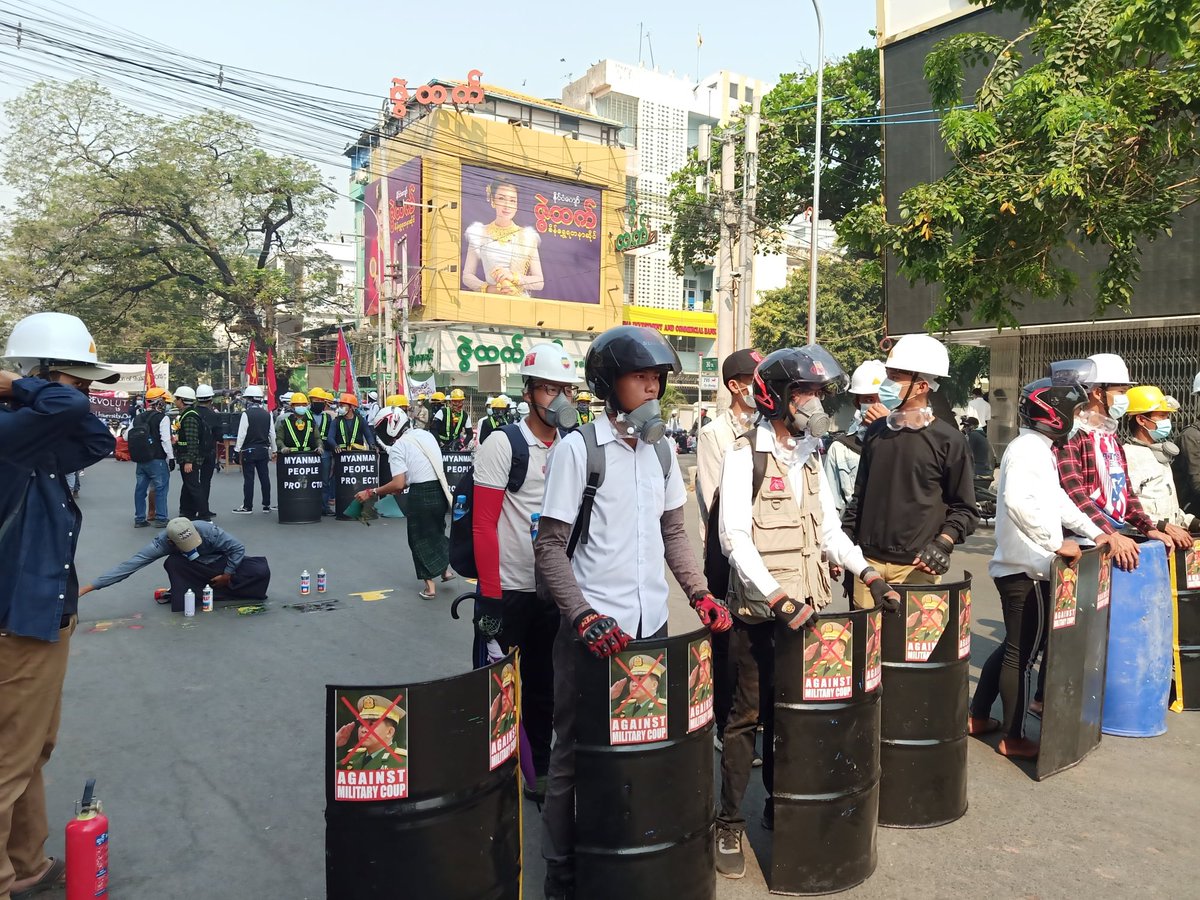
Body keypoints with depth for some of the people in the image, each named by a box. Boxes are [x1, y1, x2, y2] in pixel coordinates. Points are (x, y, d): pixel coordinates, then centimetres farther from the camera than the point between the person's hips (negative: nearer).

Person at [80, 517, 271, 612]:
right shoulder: (162, 542, -30)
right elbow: (129, 565, -31)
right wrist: (89, 587, -35)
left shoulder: (207, 530, -34)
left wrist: (227, 575, -14)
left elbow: (239, 548, -23)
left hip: (221, 564, 0)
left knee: (261, 571, -25)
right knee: (172, 563, -34)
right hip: (194, 570, 1)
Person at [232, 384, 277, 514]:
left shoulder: (246, 414, -10)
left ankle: (247, 506, 4)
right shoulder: (267, 414, 5)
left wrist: (238, 449, -4)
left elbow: (242, 434, -12)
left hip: (249, 450, -5)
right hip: (263, 450, 5)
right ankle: (267, 505, 11)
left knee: (248, 478, 0)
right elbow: (272, 434, 8)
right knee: (264, 477, 7)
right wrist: (273, 450, 15)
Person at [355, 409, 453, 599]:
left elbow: (398, 484, -16)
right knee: (437, 530, 27)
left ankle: (430, 585, 13)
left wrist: (372, 493, -7)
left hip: (421, 494, -6)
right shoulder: (427, 435, 10)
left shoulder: (397, 447, -9)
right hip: (440, 489, 6)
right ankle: (445, 569, 28)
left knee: (419, 537, 10)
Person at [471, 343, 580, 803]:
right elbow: (483, 525, -13)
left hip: (554, 592, 5)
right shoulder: (502, 445, -11)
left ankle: (539, 772, 33)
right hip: (509, 591, -4)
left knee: (542, 687, 17)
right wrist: (490, 595, -15)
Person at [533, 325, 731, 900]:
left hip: (652, 624, 5)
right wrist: (584, 616, -20)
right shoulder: (577, 448, -9)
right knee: (576, 753, 8)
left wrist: (700, 595, 4)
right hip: (594, 629, -5)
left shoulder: (661, 450, 9)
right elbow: (550, 546, -9)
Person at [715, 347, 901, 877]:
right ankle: (730, 825, 17)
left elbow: (829, 530, 15)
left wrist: (867, 574, 3)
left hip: (806, 610, 6)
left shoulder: (810, 458, 12)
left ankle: (779, 808, 32)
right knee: (747, 716, 3)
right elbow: (734, 538, -17)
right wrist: (780, 598, -24)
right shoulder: (744, 456, -10)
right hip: (758, 612, -6)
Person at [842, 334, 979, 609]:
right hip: (869, 560, 4)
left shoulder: (947, 440, -3)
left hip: (917, 565, -4)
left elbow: (964, 508, 1)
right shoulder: (876, 432, 10)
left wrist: (943, 543, -14)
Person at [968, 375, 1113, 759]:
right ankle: (1014, 738, 13)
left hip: (1020, 567, 10)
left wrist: (1094, 532, 21)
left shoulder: (1039, 449, 17)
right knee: (1022, 654, 1)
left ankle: (978, 716, 28)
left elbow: (1057, 499, 27)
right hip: (1026, 569, -10)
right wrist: (1056, 542, -30)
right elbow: (1019, 500, -34)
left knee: (1013, 647, 19)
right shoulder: (1028, 449, -16)